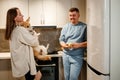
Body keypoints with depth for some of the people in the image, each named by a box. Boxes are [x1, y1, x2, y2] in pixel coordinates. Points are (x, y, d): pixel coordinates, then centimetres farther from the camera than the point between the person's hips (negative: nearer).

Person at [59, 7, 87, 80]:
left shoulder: (84, 27, -3)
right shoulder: (65, 27, 10)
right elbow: (61, 40, 10)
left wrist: (78, 45, -20)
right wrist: (64, 45, -12)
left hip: (77, 57, -4)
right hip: (66, 55, 4)